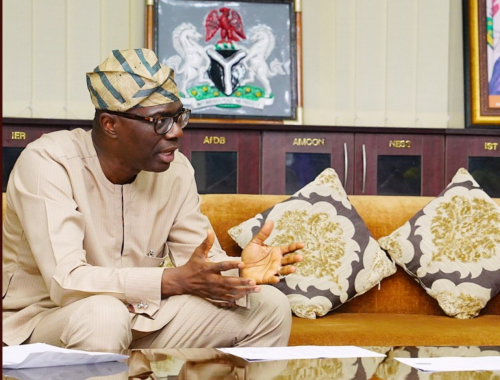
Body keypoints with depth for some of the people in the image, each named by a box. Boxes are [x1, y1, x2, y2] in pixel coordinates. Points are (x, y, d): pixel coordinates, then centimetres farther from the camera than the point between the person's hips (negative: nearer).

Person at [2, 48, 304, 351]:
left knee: (270, 306, -4)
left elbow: (204, 265, 0)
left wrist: (240, 273, -25)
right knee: (104, 315, -40)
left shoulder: (176, 169, -1)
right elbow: (66, 281, -31)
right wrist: (176, 280, -34)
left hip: (138, 320, 6)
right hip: (42, 321, -6)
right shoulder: (47, 164, -20)